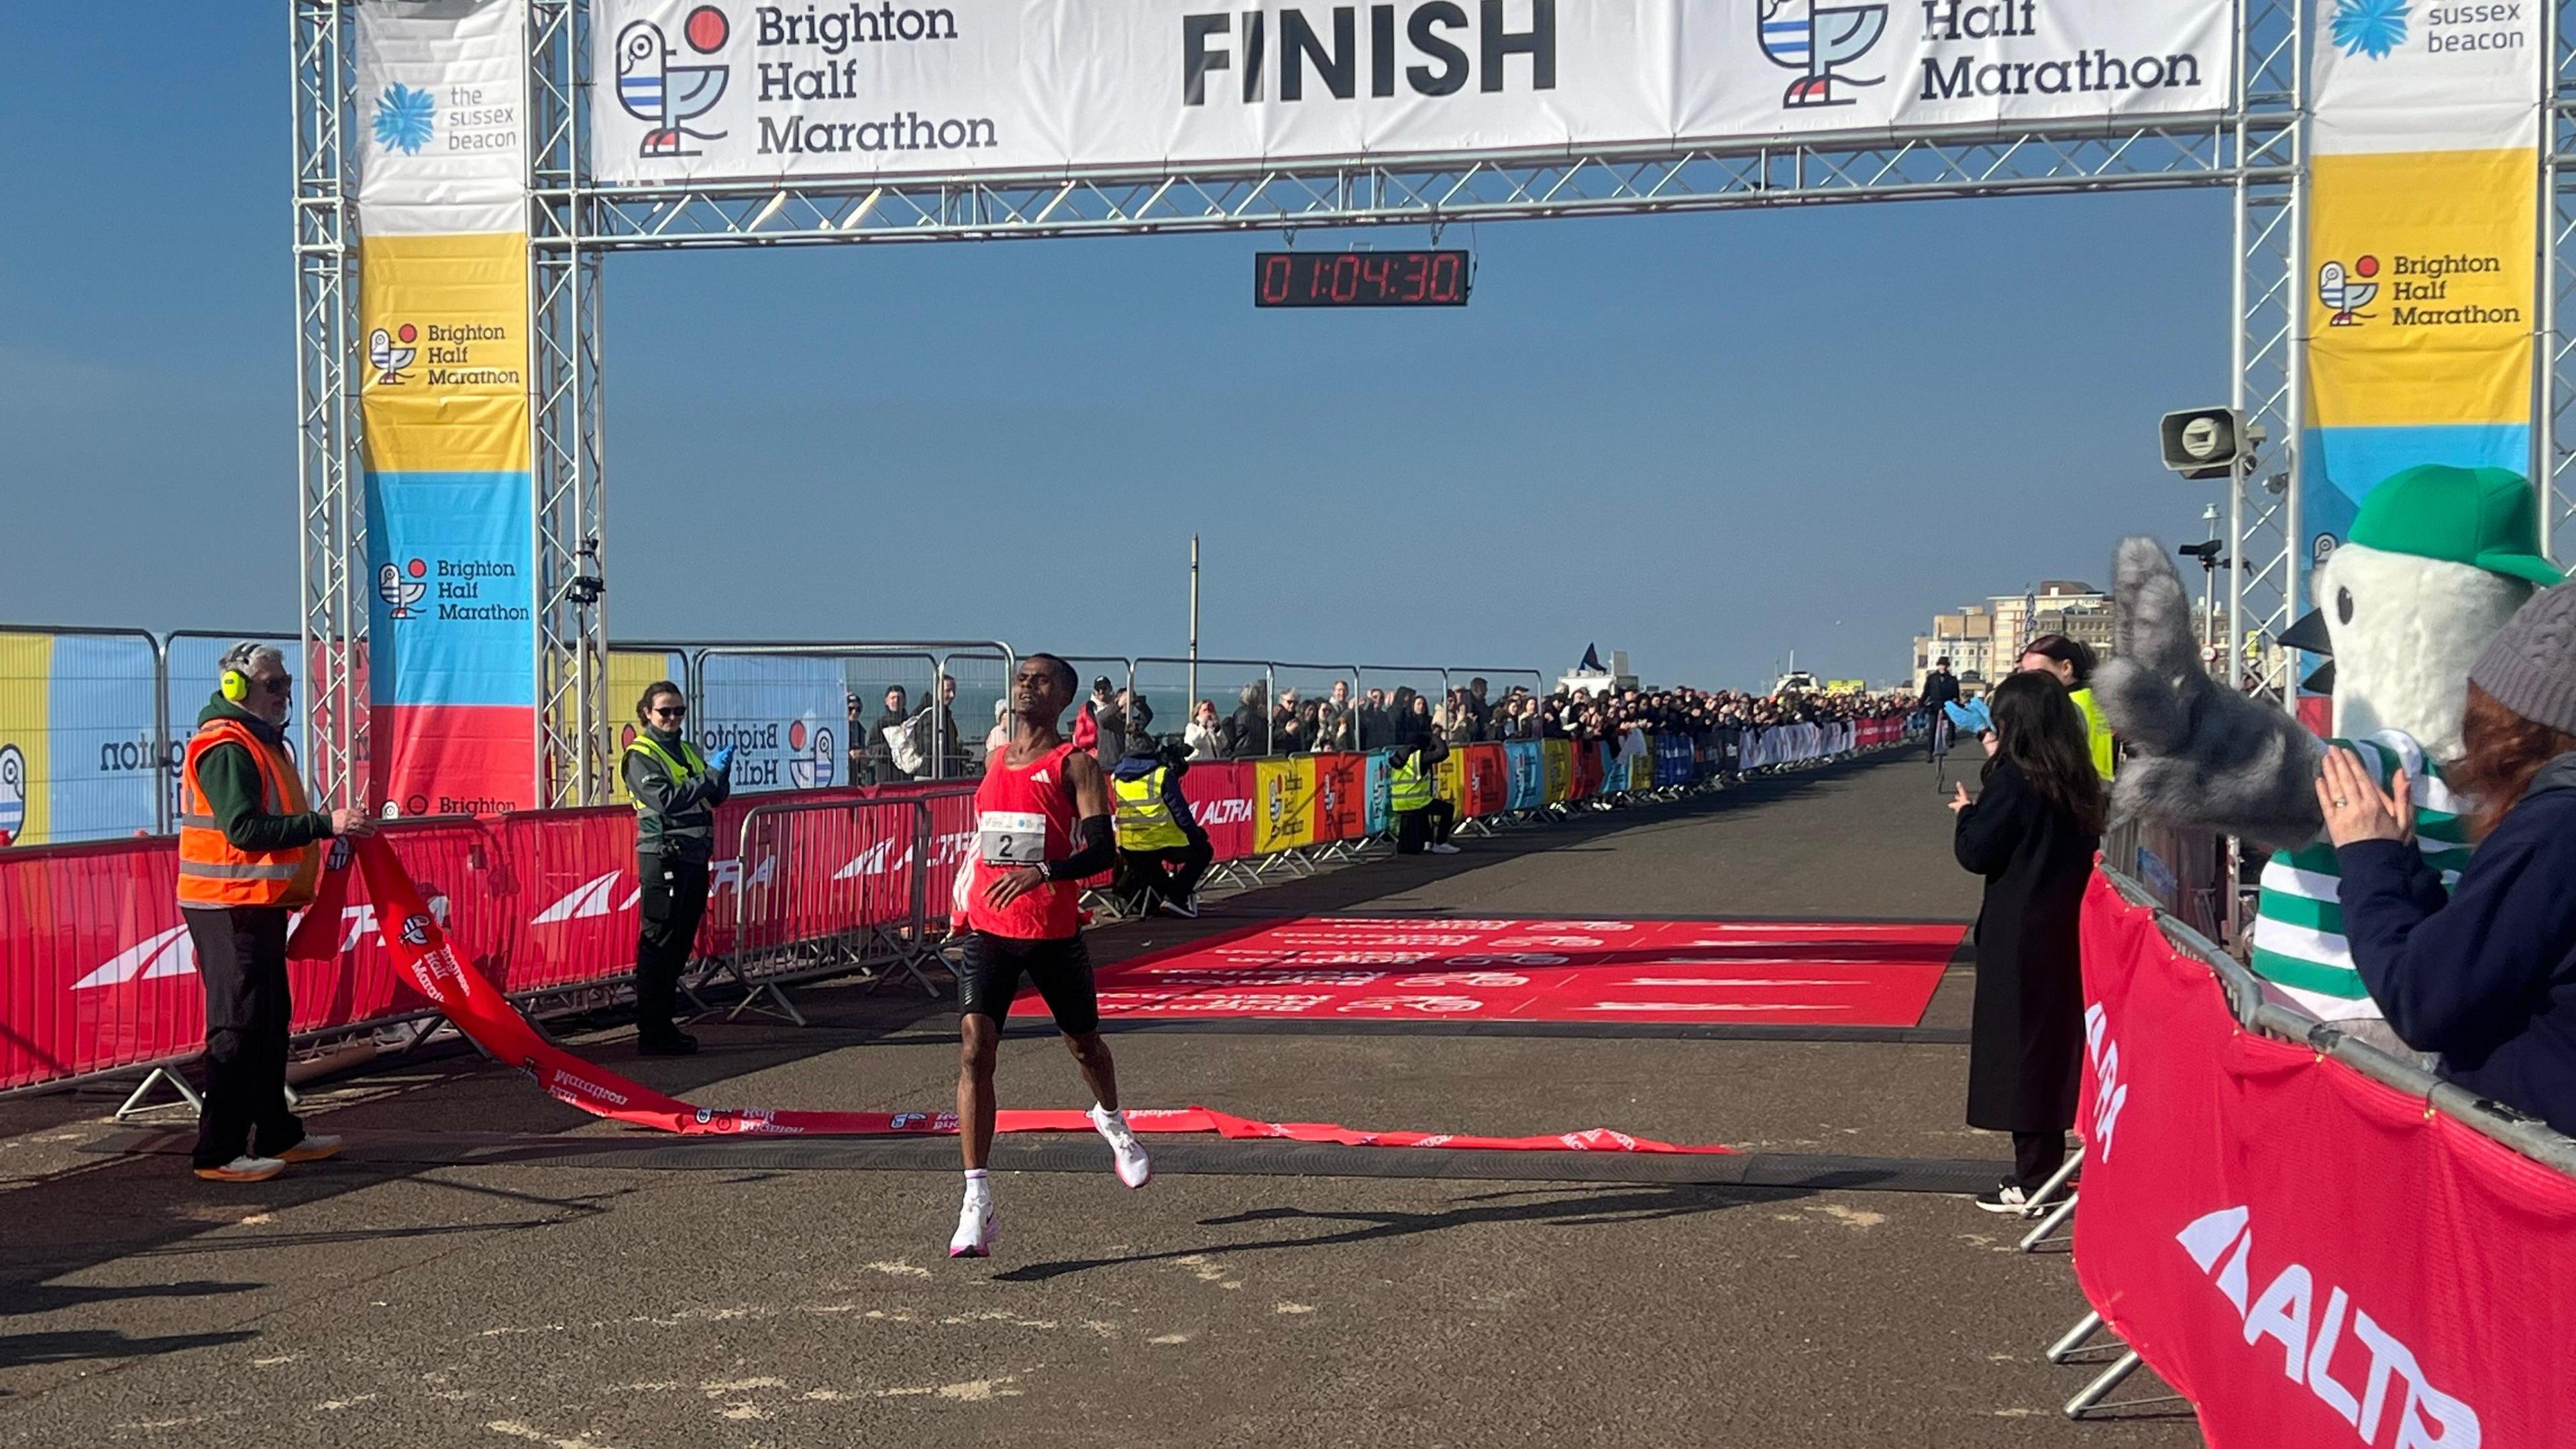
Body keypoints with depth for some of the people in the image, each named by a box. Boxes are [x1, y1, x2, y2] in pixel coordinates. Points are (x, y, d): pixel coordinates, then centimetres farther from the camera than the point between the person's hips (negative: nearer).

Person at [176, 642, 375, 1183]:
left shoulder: (262, 742, 18)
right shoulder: (225, 747, -15)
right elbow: (243, 828, -24)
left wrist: (331, 829, 10)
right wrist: (325, 824, -25)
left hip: (259, 903, 10)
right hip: (229, 905, -10)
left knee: (271, 1021, 15)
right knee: (240, 1025, -8)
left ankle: (277, 1135, 24)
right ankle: (218, 1152, -3)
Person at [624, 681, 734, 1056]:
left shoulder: (687, 751, 18)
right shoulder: (641, 755, -6)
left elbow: (716, 797, 16)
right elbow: (667, 800, -20)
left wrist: (721, 771, -3)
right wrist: (709, 775, -19)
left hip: (694, 856, 8)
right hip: (663, 857, -8)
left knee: (681, 944, 11)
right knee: (659, 944, -7)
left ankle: (663, 1023, 20)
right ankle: (652, 1033, -5)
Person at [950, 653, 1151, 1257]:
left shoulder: (1075, 764, -7)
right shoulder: (996, 761, 10)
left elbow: (1103, 850, -17)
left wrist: (1042, 873, -31)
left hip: (1054, 931, -3)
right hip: (989, 930, 3)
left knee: (1083, 1042, 17)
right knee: (974, 1049, -14)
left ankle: (1111, 1121, 52)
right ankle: (977, 1200, -15)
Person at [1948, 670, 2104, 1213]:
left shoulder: (2013, 781, -17)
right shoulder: (2078, 783, 5)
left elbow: (1975, 852, -17)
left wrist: (1966, 812, 4)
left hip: (2018, 936, -7)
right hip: (2066, 929, 8)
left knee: (2019, 1045, -1)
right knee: (2056, 1039, 15)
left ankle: (2033, 1178, 1)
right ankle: (2047, 1164, 23)